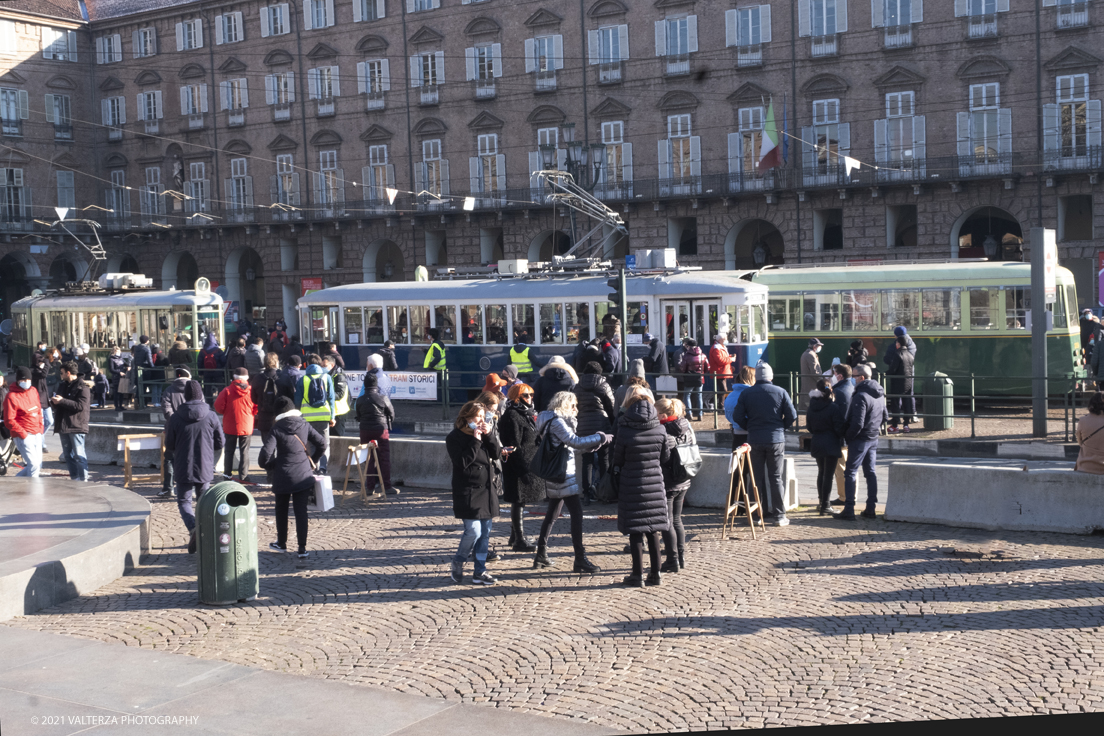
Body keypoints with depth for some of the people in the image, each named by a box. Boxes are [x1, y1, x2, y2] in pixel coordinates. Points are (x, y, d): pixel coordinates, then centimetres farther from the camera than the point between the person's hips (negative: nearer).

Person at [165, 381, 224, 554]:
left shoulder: (176, 418, -10)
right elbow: (220, 442, 0)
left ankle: (193, 528, -17)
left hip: (183, 468, -1)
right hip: (205, 468, 2)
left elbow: (169, 445, -2)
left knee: (184, 501, 9)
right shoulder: (211, 416, -7)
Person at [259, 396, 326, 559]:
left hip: (283, 477, -2)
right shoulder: (304, 426, 0)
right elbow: (322, 443, 1)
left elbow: (266, 453, -17)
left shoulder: (276, 429, -9)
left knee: (281, 510, 17)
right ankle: (302, 548, -2)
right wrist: (312, 461, 13)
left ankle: (281, 544, 30)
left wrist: (270, 466, 3)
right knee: (301, 510, 3)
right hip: (304, 475, 2)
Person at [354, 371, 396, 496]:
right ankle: (386, 486, 3)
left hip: (365, 431, 3)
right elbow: (391, 413, 1)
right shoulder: (383, 398, -9)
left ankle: (370, 487, 8)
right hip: (381, 430, -3)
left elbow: (358, 417, 8)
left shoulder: (360, 400, 0)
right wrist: (388, 424, 19)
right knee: (385, 458, 3)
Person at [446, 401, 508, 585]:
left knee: (485, 532, 7)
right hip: (468, 492, -7)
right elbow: (462, 462, -19)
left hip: (487, 489, 7)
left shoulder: (484, 434, 11)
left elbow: (496, 454, 2)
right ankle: (457, 564, 11)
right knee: (473, 530, -13)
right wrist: (476, 440, -19)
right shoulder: (455, 437, -7)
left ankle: (480, 572, 15)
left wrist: (489, 436, -9)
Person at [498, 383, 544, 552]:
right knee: (518, 502, -4)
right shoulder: (512, 416, -15)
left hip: (529, 465, 10)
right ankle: (519, 540, 1)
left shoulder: (528, 414, 16)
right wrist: (524, 468, -20)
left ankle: (515, 537, 27)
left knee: (521, 502, 16)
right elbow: (514, 446, -19)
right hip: (517, 467, -10)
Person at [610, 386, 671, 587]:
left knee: (635, 532, 4)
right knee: (653, 530, 13)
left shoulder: (624, 432, -14)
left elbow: (617, 461, -4)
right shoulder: (660, 430, -4)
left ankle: (638, 575, 7)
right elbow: (666, 457, 7)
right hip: (655, 484, 3)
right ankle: (655, 573, 18)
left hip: (632, 486, -3)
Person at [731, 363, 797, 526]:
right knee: (775, 477, 4)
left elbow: (737, 416, -3)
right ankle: (779, 515, 5)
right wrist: (781, 427, 12)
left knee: (757, 478, 9)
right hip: (776, 439, -1)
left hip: (755, 440, 1)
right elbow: (791, 416, -4)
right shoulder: (780, 392, -3)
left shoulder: (746, 394, -1)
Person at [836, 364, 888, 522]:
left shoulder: (861, 396, -21)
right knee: (870, 472, 13)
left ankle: (849, 510, -5)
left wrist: (848, 436, -11)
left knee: (850, 473, -3)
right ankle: (871, 508, 15)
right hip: (873, 439, 8)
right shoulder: (879, 394, 8)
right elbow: (885, 416, 19)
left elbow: (857, 423, -23)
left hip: (860, 439, -8)